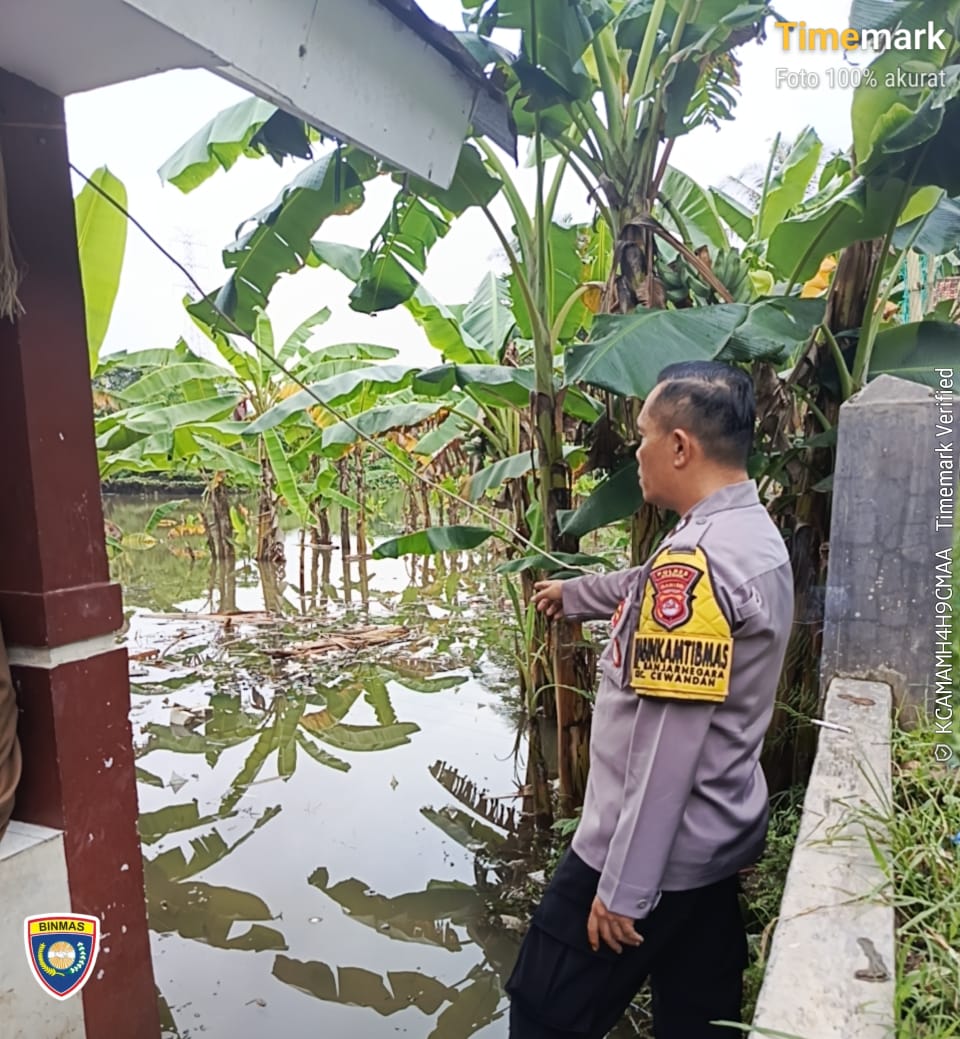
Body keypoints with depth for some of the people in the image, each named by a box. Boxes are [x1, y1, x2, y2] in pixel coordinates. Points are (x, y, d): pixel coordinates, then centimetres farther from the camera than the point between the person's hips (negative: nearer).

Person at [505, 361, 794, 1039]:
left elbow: (667, 746, -26)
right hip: (717, 842, 9)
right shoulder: (758, 536, 5)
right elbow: (649, 592, 23)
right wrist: (572, 593, 39)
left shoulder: (696, 560, -26)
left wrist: (623, 887, -18)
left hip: (654, 853, -9)